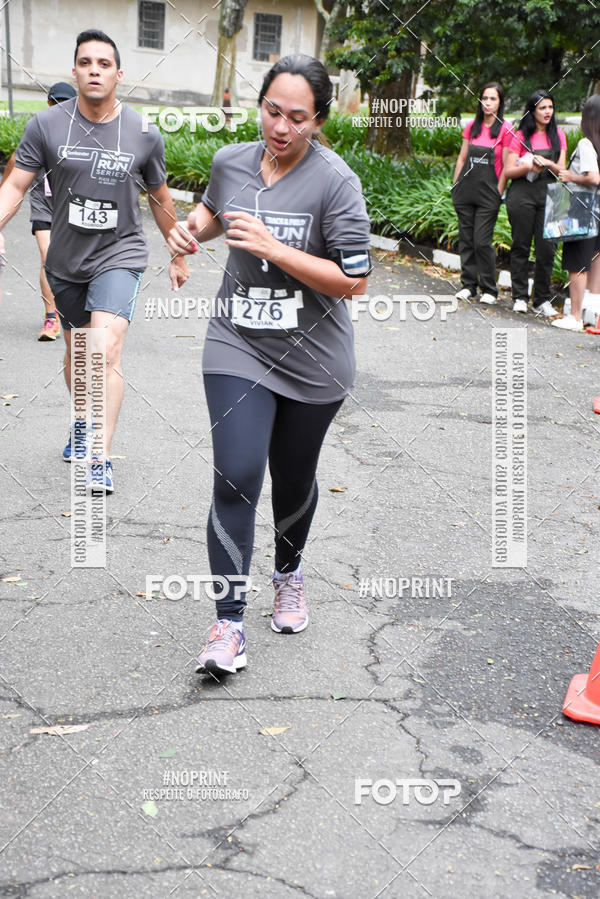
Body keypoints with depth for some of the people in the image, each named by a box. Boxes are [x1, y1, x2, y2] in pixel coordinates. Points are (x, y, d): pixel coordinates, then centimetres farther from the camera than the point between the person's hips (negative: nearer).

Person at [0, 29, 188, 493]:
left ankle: (101, 460, -20)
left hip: (120, 255, -3)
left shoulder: (145, 135, -4)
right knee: (76, 351, 18)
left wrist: (179, 255, 17)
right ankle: (83, 422, 45)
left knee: (106, 350, -20)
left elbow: (160, 198, 9)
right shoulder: (46, 125, -5)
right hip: (65, 260, 3)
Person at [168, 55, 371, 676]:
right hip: (238, 349, 2)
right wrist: (190, 229, 0)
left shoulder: (334, 181, -16)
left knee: (293, 479, 16)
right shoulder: (231, 161, -1)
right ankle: (229, 621, 0)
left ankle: (289, 573, 45)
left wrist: (272, 248, -25)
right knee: (236, 479, -10)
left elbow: (354, 280, -18)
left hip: (312, 361, -2)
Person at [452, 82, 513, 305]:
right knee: (465, 239, 6)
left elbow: (506, 166, -5)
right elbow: (462, 158, 14)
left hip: (488, 192, -4)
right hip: (466, 190, 5)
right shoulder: (472, 126, 10)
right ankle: (468, 285, 16)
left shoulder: (505, 129, -3)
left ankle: (489, 290, 4)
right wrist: (455, 186, 9)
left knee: (482, 241, -7)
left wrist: (498, 193, -9)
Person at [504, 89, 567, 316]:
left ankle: (542, 300, 3)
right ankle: (520, 297, 10)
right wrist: (529, 167, -17)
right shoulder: (521, 136, 3)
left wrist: (548, 164, -11)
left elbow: (561, 170, 9)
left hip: (549, 195, 2)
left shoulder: (558, 135, 12)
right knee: (521, 246, 2)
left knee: (547, 248, -4)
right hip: (522, 195, -2)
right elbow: (508, 171, 0)